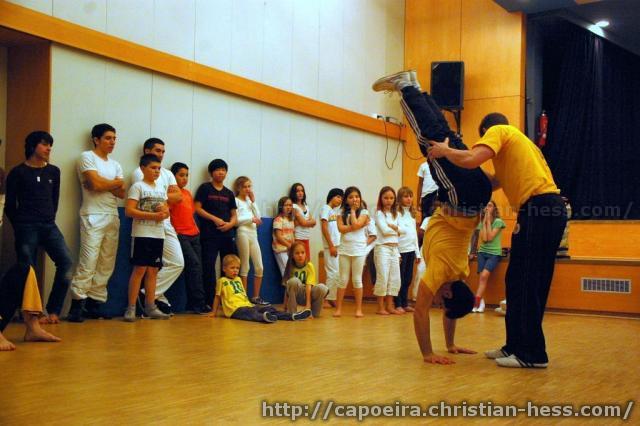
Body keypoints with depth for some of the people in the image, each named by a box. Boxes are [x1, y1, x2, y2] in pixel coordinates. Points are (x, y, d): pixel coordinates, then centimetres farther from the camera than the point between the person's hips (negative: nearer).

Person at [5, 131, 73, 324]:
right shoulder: (18, 172, 1)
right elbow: (10, 205, 4)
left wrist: (49, 218, 12)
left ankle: (53, 310, -3)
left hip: (49, 226, 4)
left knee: (66, 262, -12)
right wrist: (20, 226, 7)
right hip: (26, 227, -4)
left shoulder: (53, 171, 12)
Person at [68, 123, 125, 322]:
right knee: (88, 262, -13)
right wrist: (116, 183, 3)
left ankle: (94, 305, 10)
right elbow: (96, 184, -13)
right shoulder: (87, 157, 1)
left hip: (113, 217, 7)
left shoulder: (115, 164, 20)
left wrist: (103, 183, -9)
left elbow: (121, 193, 7)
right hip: (93, 216, -7)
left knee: (107, 265, 4)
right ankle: (77, 305, -9)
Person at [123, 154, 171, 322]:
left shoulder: (161, 189, 15)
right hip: (142, 234, -6)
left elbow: (167, 211, 18)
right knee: (140, 269, -8)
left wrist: (164, 212, -7)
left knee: (153, 270, 8)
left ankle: (150, 307, 13)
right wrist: (153, 215, -18)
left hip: (158, 234, 6)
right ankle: (131, 308, -3)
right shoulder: (137, 186, -3)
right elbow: (129, 211, -13)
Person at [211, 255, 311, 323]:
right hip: (235, 309, -7)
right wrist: (214, 312, 12)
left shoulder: (238, 279, 26)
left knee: (269, 308, -13)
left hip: (247, 305, 7)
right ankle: (264, 317, -72)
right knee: (251, 312, -39)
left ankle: (291, 316, -29)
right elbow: (218, 296, 10)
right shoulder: (222, 280, 6)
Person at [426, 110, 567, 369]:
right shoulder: (517, 139, 30)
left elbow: (471, 160, -15)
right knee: (518, 281, 13)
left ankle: (533, 354, -2)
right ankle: (516, 345, 20)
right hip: (549, 208, 9)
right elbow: (500, 180, 24)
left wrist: (444, 151, 3)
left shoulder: (497, 131, 3)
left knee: (525, 283, -6)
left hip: (540, 209, -9)